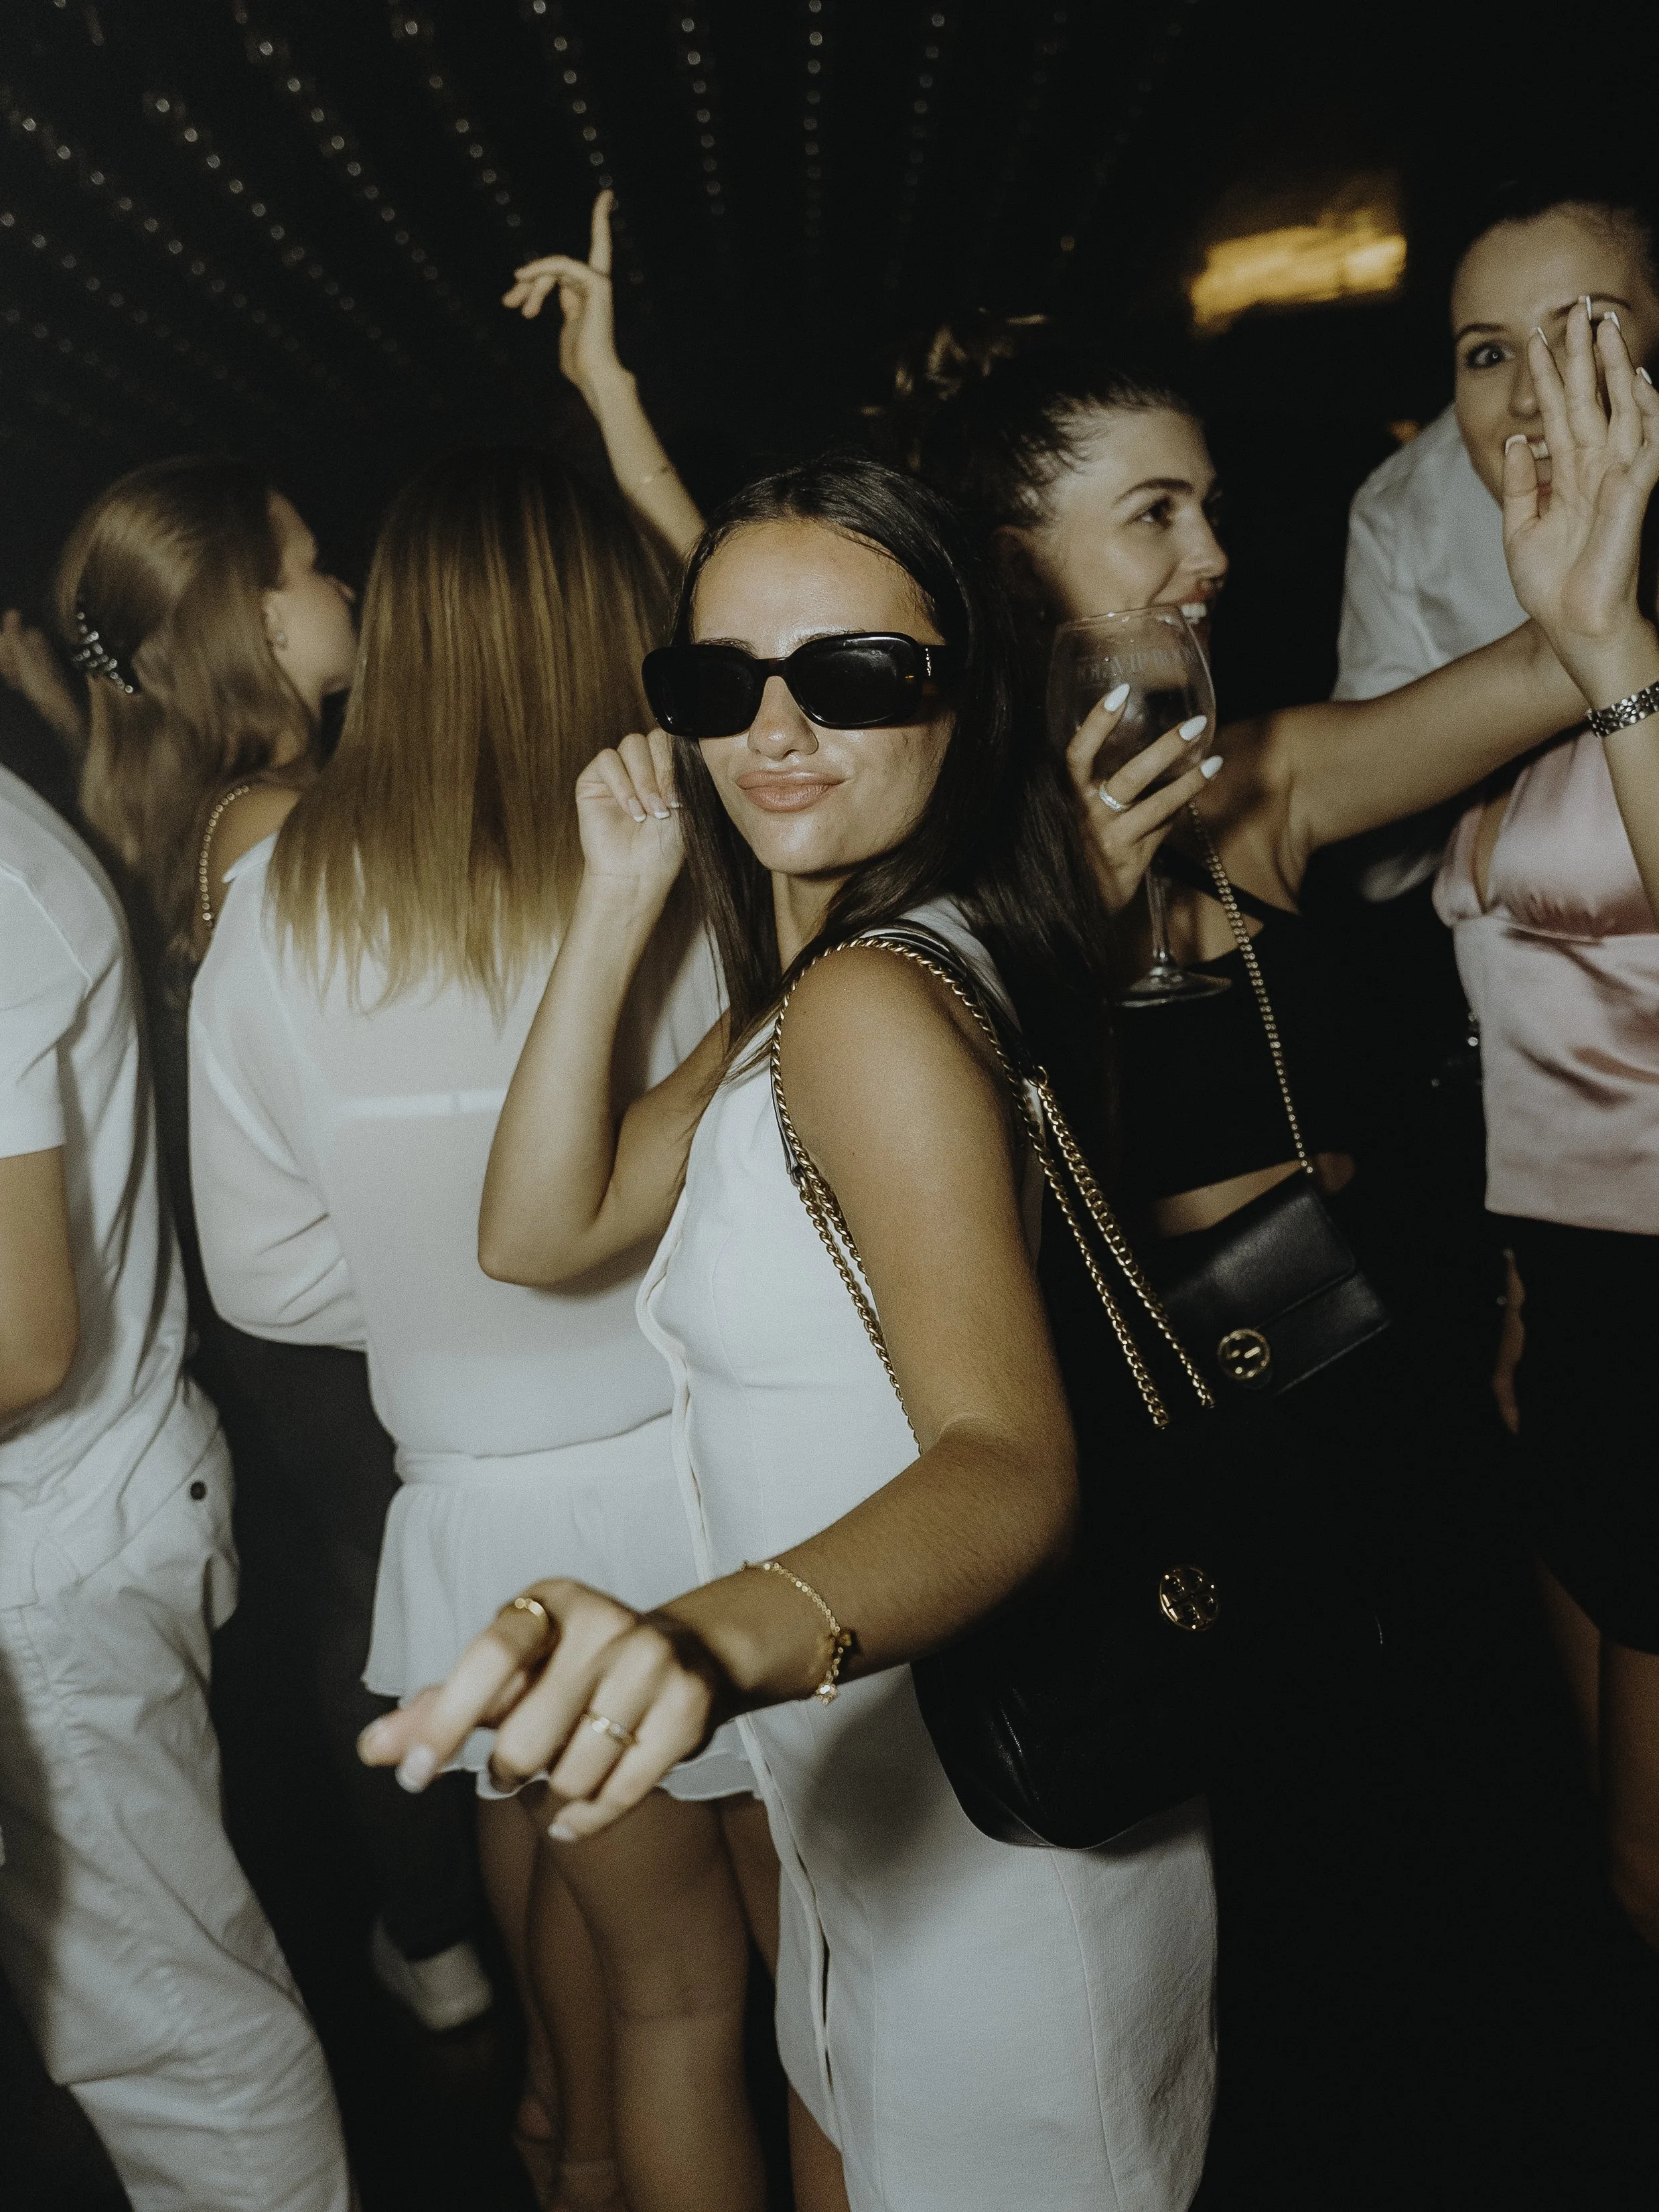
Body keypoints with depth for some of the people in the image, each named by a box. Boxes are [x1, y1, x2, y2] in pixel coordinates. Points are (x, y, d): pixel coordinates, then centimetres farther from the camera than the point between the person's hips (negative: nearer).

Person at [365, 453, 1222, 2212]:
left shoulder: (871, 1002, -25)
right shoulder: (795, 987, 5)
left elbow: (1013, 1456, -37)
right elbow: (539, 1231, 2)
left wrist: (727, 1633, -56)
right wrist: (618, 905, -6)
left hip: (995, 1834, -9)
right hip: (879, 1784, 9)